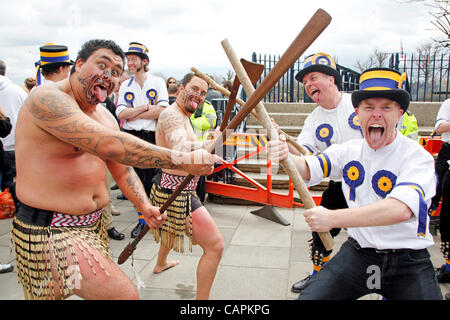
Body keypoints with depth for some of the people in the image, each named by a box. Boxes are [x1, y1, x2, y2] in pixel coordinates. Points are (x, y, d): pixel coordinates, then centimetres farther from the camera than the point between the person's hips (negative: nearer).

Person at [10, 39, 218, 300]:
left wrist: (144, 206, -6)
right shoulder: (47, 99, -20)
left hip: (93, 225, 9)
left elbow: (123, 170, 12)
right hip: (49, 231, -9)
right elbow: (110, 146, -33)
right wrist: (183, 160, -34)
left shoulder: (105, 117, 10)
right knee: (124, 294, -15)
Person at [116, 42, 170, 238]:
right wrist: (147, 107, -11)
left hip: (153, 137, -3)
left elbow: (162, 111, -11)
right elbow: (120, 113, -2)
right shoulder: (125, 85, 11)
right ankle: (142, 220, 18)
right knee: (137, 180, 7)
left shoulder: (158, 82, 2)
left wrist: (133, 114, -9)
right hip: (131, 138, 3)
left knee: (154, 179, -1)